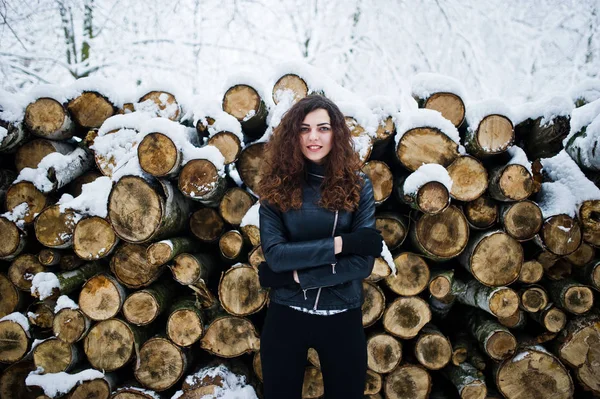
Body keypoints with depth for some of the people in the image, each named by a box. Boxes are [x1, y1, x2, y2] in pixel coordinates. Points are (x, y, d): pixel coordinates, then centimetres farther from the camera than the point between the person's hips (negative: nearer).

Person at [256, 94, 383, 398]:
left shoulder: (358, 186, -4)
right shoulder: (277, 186, -4)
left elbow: (364, 262, -12)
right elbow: (274, 253, -15)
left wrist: (295, 276, -16)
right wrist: (341, 243, -19)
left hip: (342, 317, 0)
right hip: (286, 315, 0)